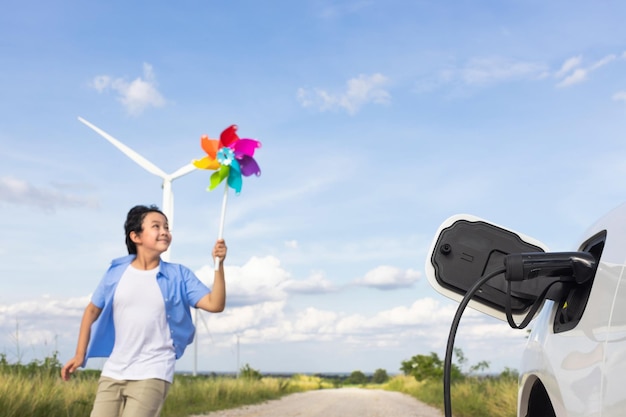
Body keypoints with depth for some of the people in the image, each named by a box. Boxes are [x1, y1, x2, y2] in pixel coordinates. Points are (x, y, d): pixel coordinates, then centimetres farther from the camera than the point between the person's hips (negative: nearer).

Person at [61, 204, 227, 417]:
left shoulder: (179, 275, -2)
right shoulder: (117, 271, 2)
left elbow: (215, 304, -10)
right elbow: (92, 310, 14)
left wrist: (218, 266, -22)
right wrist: (80, 354, 11)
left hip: (152, 374, -3)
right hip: (113, 372, 3)